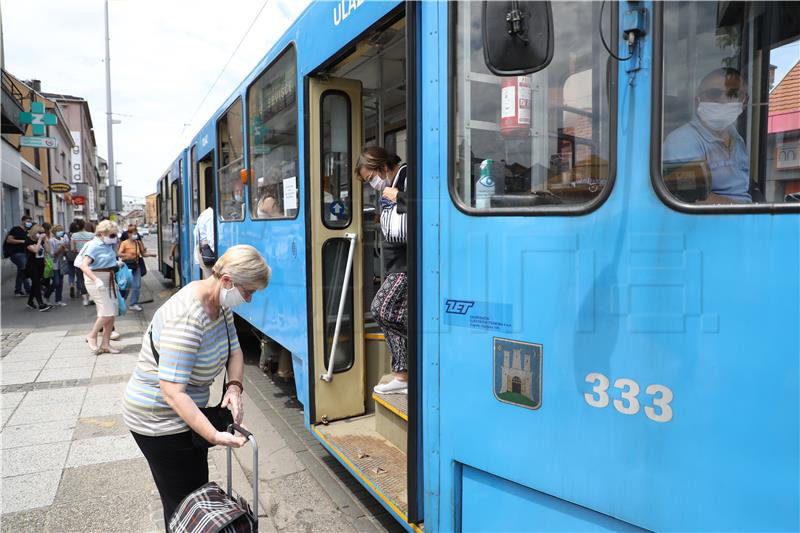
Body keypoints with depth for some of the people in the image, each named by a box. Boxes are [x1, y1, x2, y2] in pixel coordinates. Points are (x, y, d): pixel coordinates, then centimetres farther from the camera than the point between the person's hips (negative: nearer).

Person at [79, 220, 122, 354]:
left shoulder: (108, 245, 10)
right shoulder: (94, 246, -15)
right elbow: (83, 265, -26)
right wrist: (96, 280, -36)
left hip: (109, 281, 8)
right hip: (97, 282, -8)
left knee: (112, 313, 6)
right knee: (107, 312, -12)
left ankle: (105, 344, 13)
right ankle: (92, 337, 9)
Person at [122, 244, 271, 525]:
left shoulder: (220, 303, -3)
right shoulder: (187, 318, -31)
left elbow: (235, 351, 8)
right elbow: (172, 392, -33)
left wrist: (234, 387, -11)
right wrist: (214, 436, -36)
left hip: (186, 412, 9)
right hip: (160, 424, -8)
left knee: (199, 491, 18)